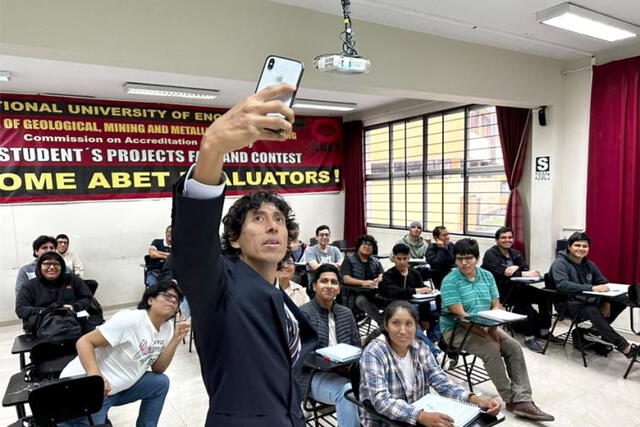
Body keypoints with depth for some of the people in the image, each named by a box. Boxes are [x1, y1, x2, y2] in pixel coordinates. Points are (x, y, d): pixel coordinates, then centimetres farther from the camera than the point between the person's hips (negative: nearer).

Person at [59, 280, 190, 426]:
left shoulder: (167, 327, -2)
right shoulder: (131, 320, -25)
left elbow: (157, 369, 1)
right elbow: (84, 342, -24)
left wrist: (176, 339, -12)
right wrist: (96, 378, -37)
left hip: (118, 388, 7)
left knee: (161, 383, 2)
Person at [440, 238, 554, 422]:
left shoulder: (487, 276, 3)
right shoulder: (450, 281, -16)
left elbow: (496, 306, 4)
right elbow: (460, 315, -21)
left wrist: (493, 329, -15)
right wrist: (487, 335, -23)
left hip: (486, 326, 6)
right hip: (456, 329, -6)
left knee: (514, 347, -14)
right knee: (491, 350, -26)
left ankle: (522, 400, -15)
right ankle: (511, 399, -9)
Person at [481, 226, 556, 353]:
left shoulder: (516, 254, 17)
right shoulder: (490, 254, -6)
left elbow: (526, 269, 1)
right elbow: (500, 274, -21)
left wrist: (516, 268, -22)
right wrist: (523, 274, -26)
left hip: (516, 288, 7)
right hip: (498, 291, -7)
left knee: (544, 295, -14)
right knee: (524, 300, -32)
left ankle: (544, 331, -2)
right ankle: (529, 337, -23)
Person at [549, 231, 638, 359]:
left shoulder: (589, 264, 10)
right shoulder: (560, 264, -14)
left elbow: (603, 283, 16)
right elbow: (562, 284, -30)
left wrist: (606, 302, -3)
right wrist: (591, 288, -35)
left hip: (588, 299, 8)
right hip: (569, 304, -8)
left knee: (623, 299, -4)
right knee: (592, 311, -36)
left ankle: (599, 329, -2)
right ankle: (624, 346, -25)